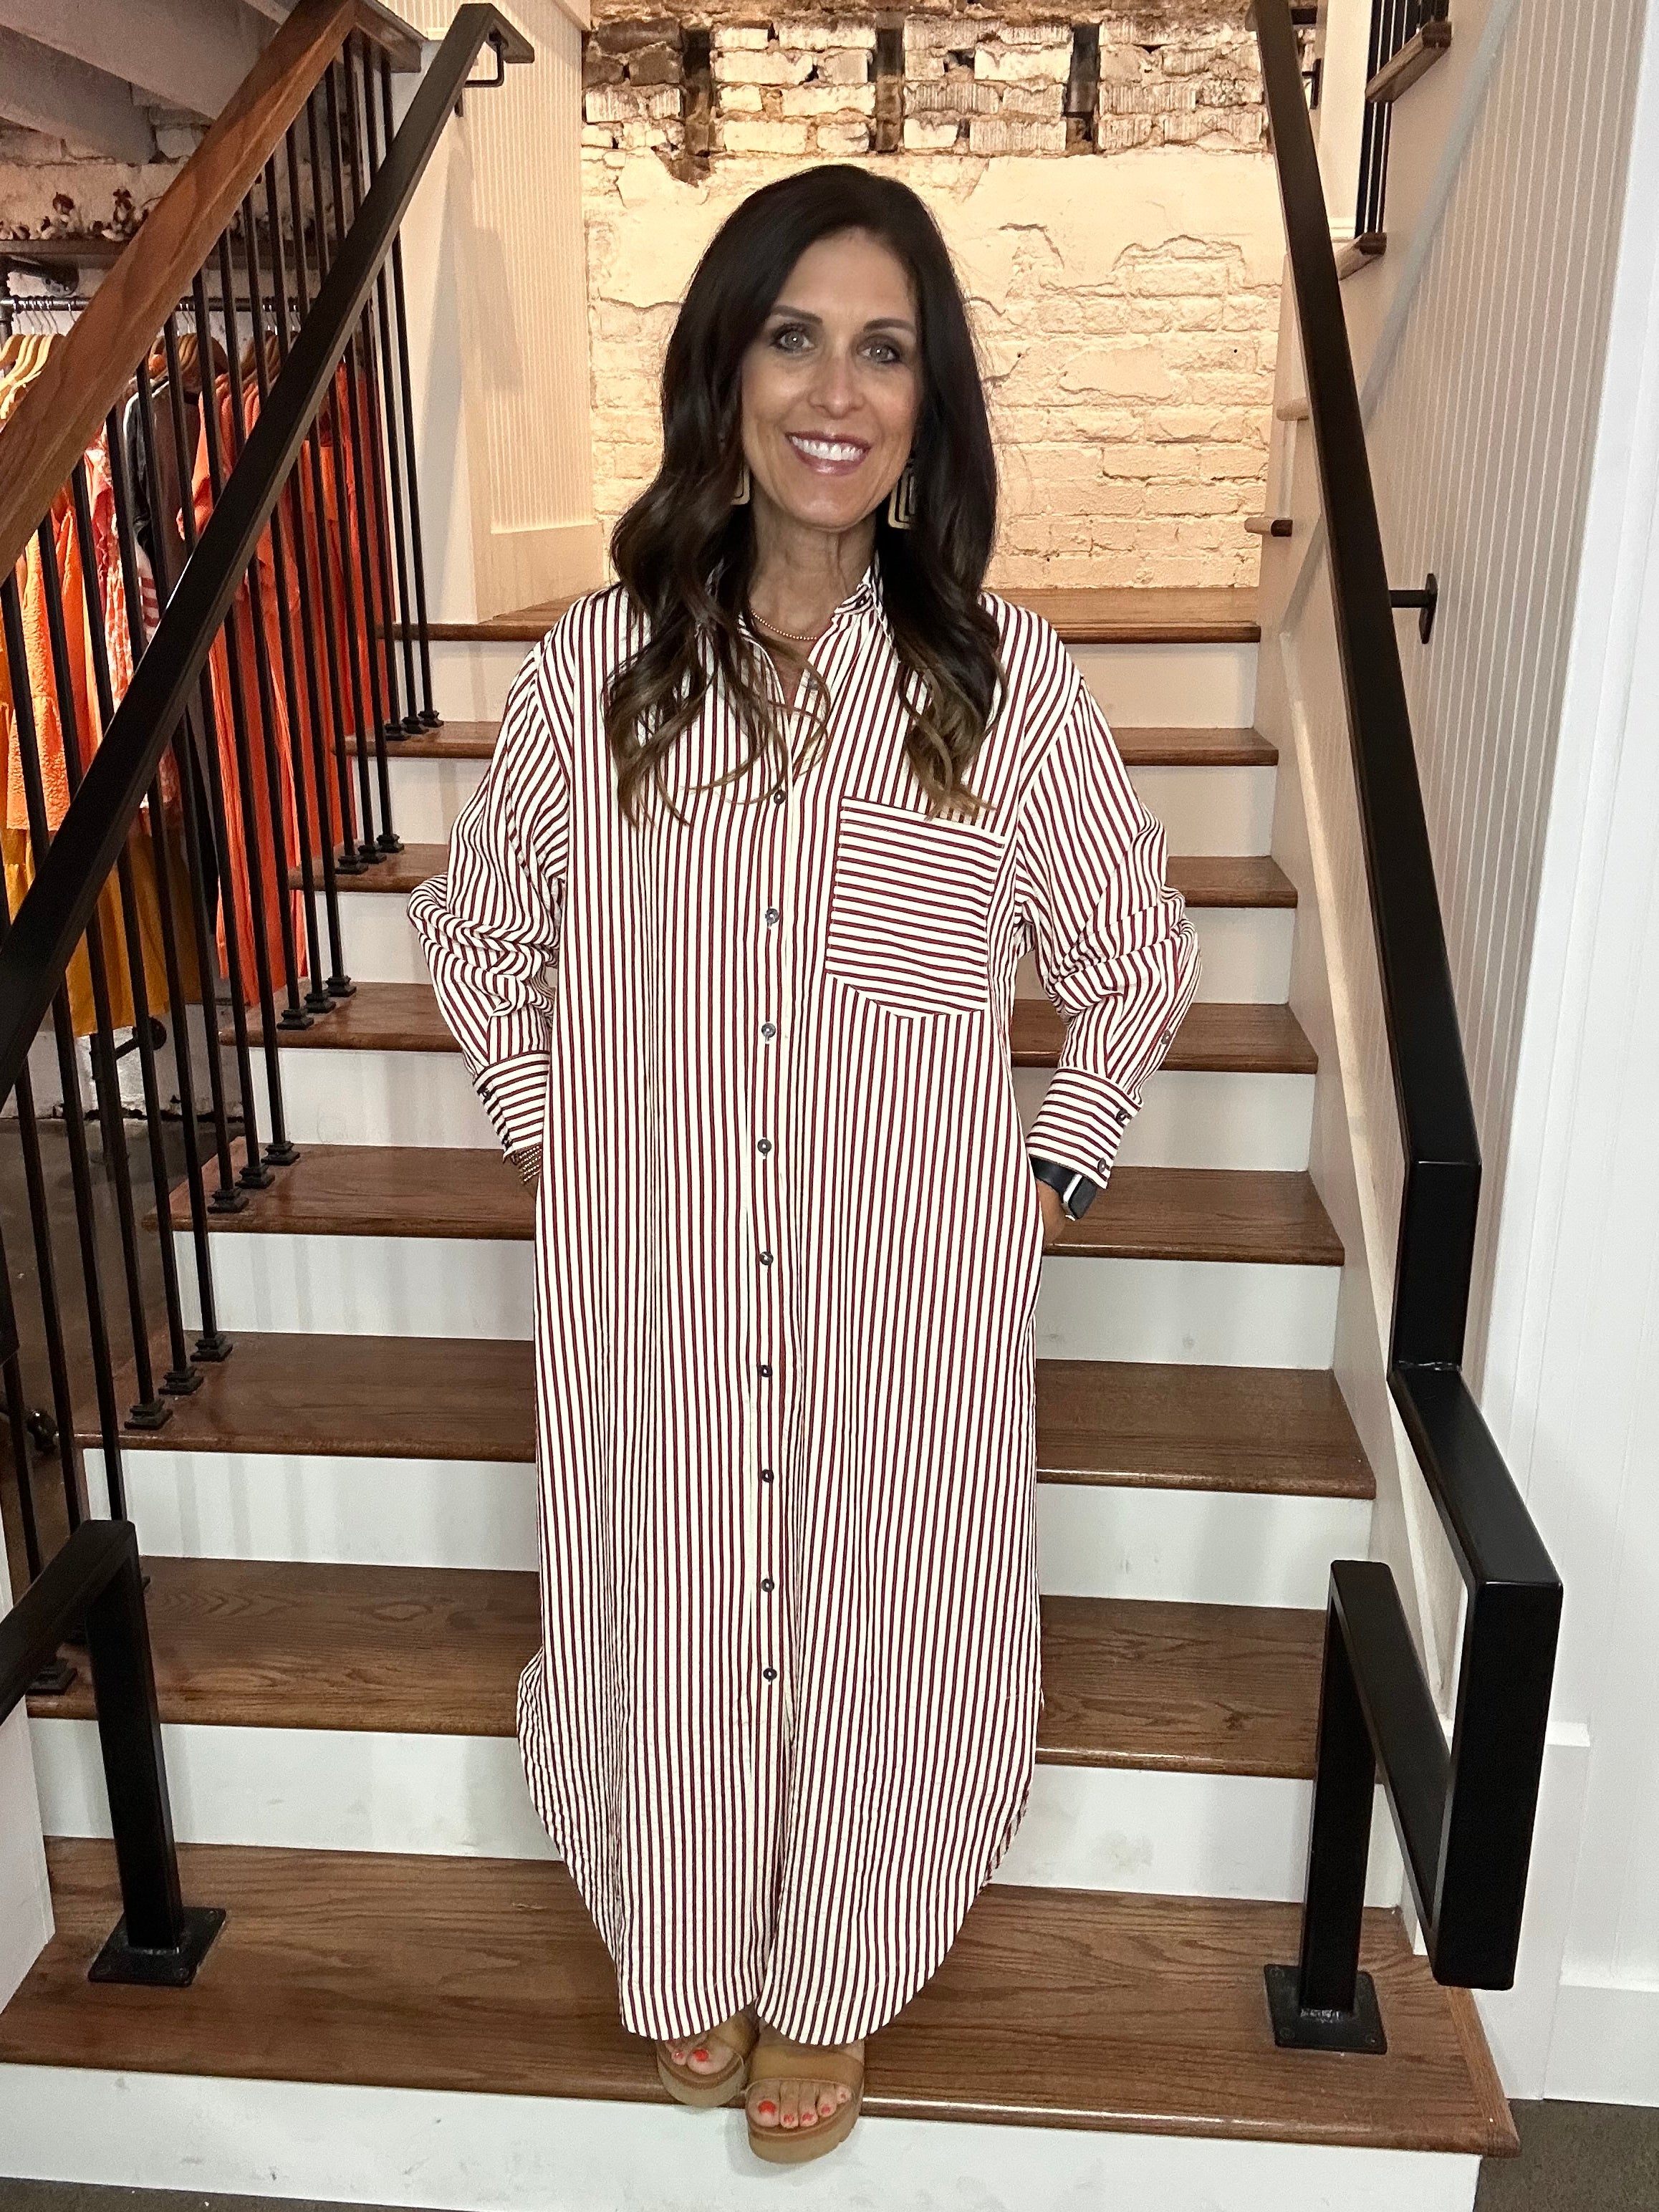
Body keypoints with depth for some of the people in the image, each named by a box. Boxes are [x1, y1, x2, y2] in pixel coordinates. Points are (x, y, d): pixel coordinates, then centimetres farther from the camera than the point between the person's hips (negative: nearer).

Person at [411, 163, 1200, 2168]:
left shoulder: (1000, 675, -7)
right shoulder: (601, 664, -6)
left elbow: (1137, 958, 5)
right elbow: (475, 933, 9)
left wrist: (1056, 1172, 3)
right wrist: (560, 1141, 6)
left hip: (911, 1289, 0)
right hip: (651, 1286, 1)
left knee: (884, 1636, 14)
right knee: (669, 1620, 17)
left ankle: (831, 1983, 46)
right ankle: (692, 1959, 49)